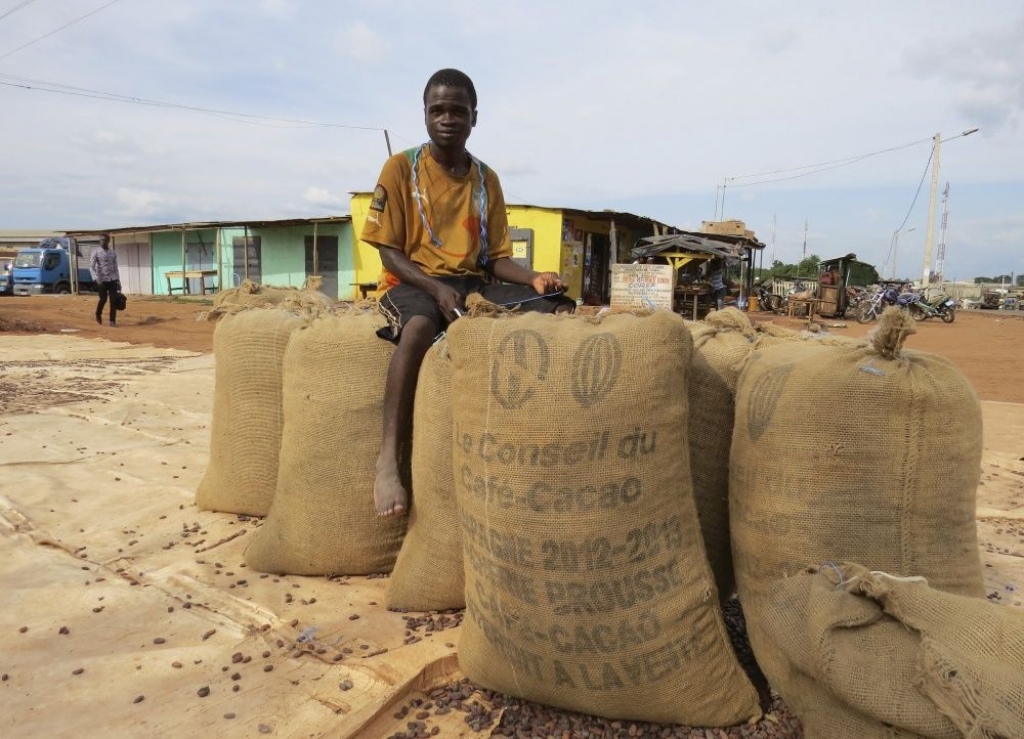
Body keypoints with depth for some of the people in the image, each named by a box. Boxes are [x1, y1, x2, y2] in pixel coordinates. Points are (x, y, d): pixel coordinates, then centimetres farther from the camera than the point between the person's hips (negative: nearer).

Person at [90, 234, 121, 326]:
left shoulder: (113, 253, 9)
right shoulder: (96, 252, -3)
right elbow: (91, 266, -8)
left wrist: (118, 281, 10)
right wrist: (96, 279, -20)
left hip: (112, 279, 3)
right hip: (102, 280, -3)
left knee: (114, 300, -4)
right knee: (103, 299, 1)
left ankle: (112, 321, 2)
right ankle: (98, 315, 29)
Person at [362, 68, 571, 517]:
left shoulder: (486, 180, 11)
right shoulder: (400, 168, -1)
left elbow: (495, 257, 9)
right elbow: (389, 252, -6)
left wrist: (534, 278, -12)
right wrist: (436, 288, -23)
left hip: (473, 282, 5)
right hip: (412, 282, -4)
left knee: (562, 310, -15)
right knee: (420, 325, -42)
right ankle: (388, 460, -38)